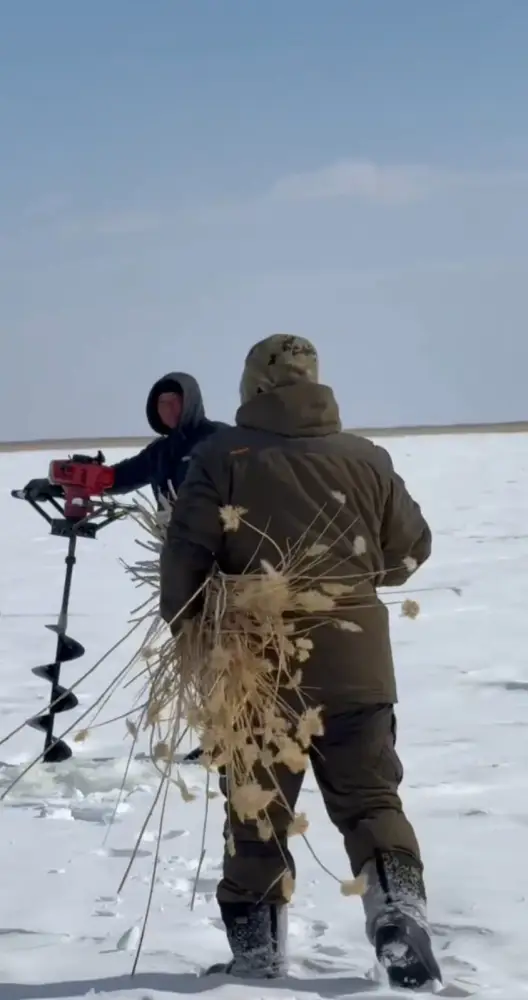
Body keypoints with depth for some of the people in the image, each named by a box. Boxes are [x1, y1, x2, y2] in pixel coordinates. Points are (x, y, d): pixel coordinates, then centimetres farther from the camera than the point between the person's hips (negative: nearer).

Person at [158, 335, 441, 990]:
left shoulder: (223, 456, -5)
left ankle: (256, 955, 17)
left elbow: (184, 554, -10)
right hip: (354, 666, 1)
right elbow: (409, 548, 12)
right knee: (371, 802, 10)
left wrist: (186, 627, 6)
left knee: (256, 814, 12)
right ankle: (400, 917, -11)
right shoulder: (365, 458, 1)